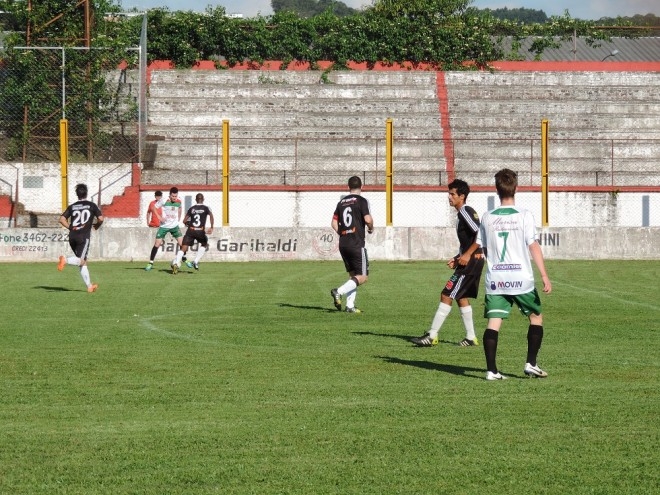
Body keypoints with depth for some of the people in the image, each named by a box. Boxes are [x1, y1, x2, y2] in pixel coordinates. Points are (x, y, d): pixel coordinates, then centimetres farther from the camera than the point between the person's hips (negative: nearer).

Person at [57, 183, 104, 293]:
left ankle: (89, 286, 16)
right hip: (84, 236, -4)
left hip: (72, 237, 4)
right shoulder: (91, 205, 4)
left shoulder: (72, 206, 12)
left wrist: (70, 227, 15)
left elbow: (62, 219, 3)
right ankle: (65, 260, -41)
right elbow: (100, 218, -4)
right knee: (81, 261, -11)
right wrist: (96, 226, 16)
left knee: (83, 262, 13)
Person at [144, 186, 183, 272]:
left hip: (174, 226, 3)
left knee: (182, 243, -8)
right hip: (164, 226, -2)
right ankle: (150, 263, 6)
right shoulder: (164, 200, -16)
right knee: (157, 244, -5)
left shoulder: (179, 202, -4)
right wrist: (159, 217, -17)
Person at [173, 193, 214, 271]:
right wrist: (211, 227, -10)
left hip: (191, 230, 1)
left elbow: (184, 221, 12)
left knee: (183, 248, -5)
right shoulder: (206, 208, 8)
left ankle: (176, 263, -28)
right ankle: (196, 261, 12)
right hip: (200, 231, -1)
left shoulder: (191, 208, 13)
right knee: (204, 244, 27)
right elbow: (211, 215, -12)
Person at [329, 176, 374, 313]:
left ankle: (350, 305, 8)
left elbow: (334, 223, 10)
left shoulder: (342, 202, 11)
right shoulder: (361, 201, -7)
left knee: (352, 275, 15)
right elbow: (368, 219, -18)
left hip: (343, 244, 7)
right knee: (363, 277, -2)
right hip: (357, 244, -7)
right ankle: (339, 292, -19)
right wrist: (371, 228, 2)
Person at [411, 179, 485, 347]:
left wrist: (467, 254, -23)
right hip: (470, 260, 11)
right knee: (461, 297, 17)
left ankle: (432, 336, -10)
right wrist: (457, 258, 16)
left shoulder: (466, 211, -13)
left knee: (446, 295, -10)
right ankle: (471, 337, 21)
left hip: (472, 260, -11)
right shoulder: (462, 213, 17)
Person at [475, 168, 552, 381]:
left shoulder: (487, 218, 4)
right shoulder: (524, 215, -6)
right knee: (536, 317, 16)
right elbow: (533, 246, -10)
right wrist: (544, 276, -9)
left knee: (493, 322, 0)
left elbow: (483, 248, 12)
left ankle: (491, 370, -9)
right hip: (521, 278, -2)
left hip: (495, 279, 2)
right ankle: (531, 363, 9)